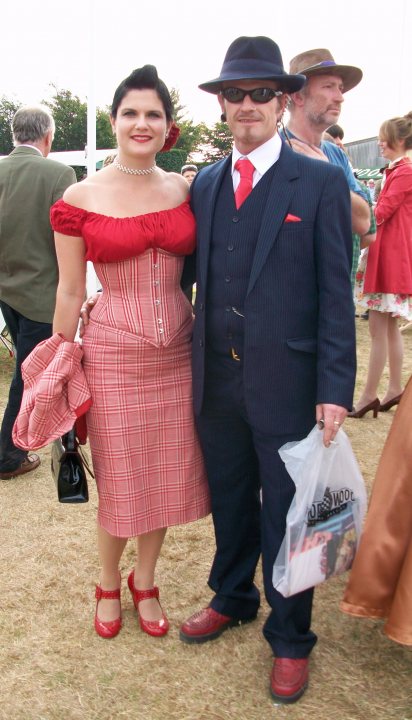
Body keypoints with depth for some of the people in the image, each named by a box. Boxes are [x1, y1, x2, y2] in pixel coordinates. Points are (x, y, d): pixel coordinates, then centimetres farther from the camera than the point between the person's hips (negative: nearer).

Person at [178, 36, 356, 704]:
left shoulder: (321, 183, -5)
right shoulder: (204, 184, 9)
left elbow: (336, 293, -8)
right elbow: (193, 273, 12)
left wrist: (335, 388, -13)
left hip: (287, 381, -4)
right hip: (216, 377, 4)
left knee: (286, 513, 9)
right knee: (229, 500, 19)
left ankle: (290, 638, 31)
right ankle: (232, 598, 44)